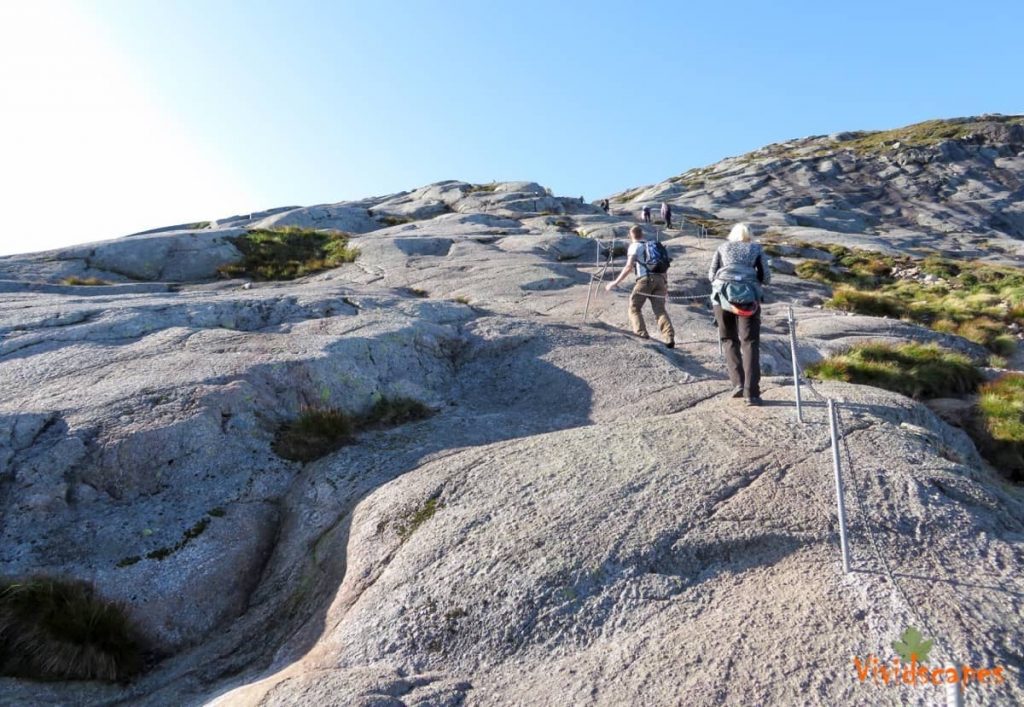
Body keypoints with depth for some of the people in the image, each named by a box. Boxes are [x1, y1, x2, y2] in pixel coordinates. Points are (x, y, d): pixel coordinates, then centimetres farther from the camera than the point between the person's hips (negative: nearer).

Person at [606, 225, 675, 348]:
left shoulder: (634, 246, 8)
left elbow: (629, 267, -6)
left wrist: (615, 283, -5)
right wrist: (665, 286, 30)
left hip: (645, 279, -5)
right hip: (660, 279, 5)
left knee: (634, 307, 6)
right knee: (660, 309, 1)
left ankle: (641, 332, -11)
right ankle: (669, 337, -15)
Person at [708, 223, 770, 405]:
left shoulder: (723, 248, 17)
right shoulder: (756, 249, 16)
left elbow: (711, 275, 10)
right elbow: (766, 278, 9)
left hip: (723, 295, 1)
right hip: (749, 297, -1)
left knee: (729, 340, 14)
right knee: (750, 343, 0)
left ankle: (738, 383, -2)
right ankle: (752, 393, -8)